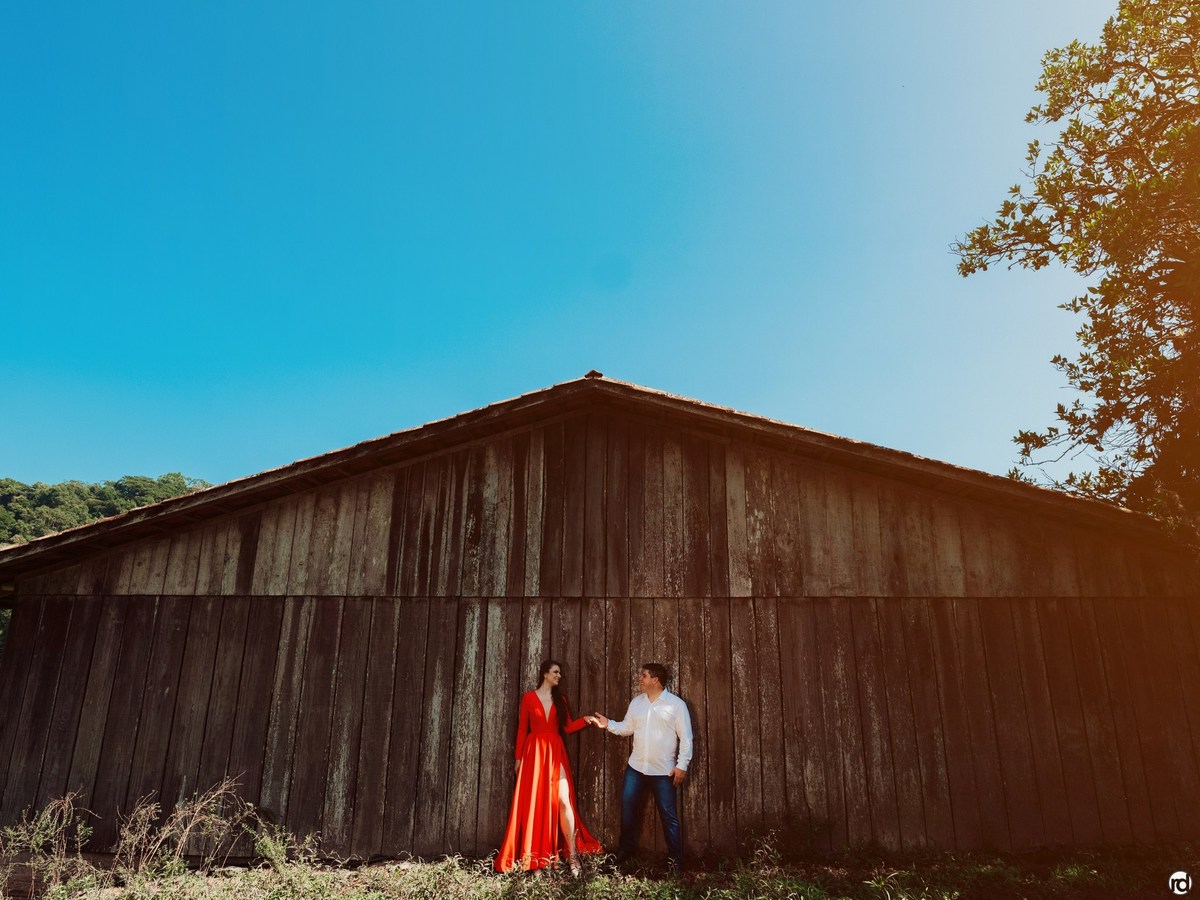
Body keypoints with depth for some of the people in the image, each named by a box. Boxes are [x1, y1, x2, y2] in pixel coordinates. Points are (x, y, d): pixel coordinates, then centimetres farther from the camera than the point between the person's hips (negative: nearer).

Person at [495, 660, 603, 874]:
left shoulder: (560, 699, 11)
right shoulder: (529, 697, 2)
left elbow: (567, 726, 4)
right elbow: (522, 729, 3)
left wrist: (585, 720, -12)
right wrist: (518, 757, 3)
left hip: (555, 753, 2)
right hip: (534, 752, -2)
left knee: (563, 801, -8)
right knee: (533, 802, 1)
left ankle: (572, 854, -6)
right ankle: (531, 855, 14)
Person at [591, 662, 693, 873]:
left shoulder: (676, 704, -11)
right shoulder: (636, 702, 5)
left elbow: (686, 738, -9)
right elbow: (627, 728, 11)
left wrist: (682, 765, -12)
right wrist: (609, 724, -5)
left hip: (663, 770, -5)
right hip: (636, 767, 5)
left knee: (668, 815, 4)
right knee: (627, 808, 11)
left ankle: (675, 859, 17)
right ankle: (626, 847, 32)